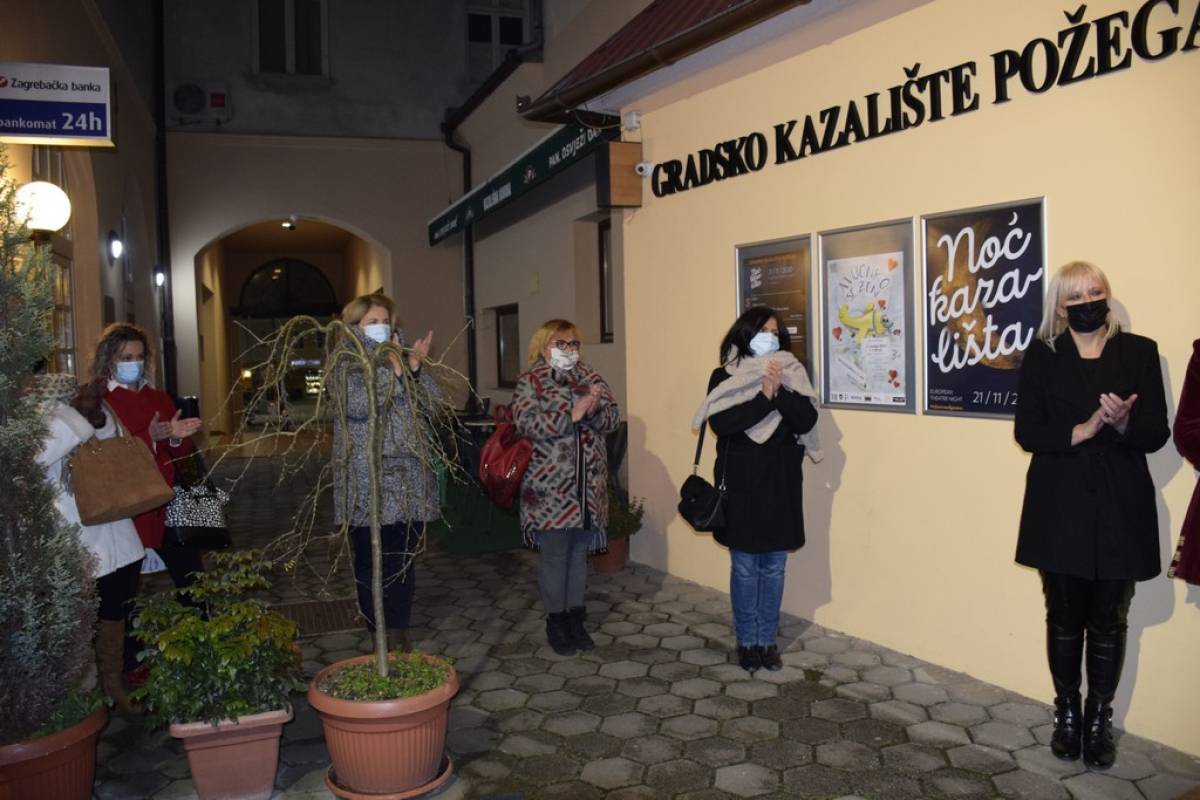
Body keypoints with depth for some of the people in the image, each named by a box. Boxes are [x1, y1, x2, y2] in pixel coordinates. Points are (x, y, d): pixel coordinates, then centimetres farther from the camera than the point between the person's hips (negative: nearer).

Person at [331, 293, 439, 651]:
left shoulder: (402, 357, 13)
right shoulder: (345, 363, -1)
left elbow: (434, 400, 4)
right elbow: (355, 405, -19)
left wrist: (416, 367, -10)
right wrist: (393, 370, -19)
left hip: (408, 476, 4)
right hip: (366, 479, -4)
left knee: (404, 558, 9)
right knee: (370, 561, 2)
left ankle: (399, 633, 20)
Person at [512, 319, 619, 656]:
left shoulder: (591, 378, 12)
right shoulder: (530, 382, -2)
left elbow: (613, 418, 4)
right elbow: (526, 423, -17)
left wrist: (594, 411, -18)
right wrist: (572, 414, -24)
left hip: (588, 485, 5)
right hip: (549, 486, -4)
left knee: (579, 551, 12)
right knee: (554, 553, 2)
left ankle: (576, 618, 25)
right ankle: (556, 622, 16)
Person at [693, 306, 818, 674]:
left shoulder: (792, 373, 5)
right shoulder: (723, 377, -1)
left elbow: (806, 421, -6)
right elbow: (721, 423, -17)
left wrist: (780, 391, -20)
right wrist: (765, 396, -21)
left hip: (781, 484, 2)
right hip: (741, 485, -2)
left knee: (774, 567, 10)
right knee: (745, 567, 5)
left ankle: (768, 640, 23)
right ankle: (747, 641, 19)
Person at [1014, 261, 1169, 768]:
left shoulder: (1139, 352, 3)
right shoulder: (1041, 356, 3)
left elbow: (1157, 433, -1)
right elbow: (1027, 431, -5)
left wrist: (1123, 424, -22)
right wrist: (1083, 430, -19)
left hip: (1120, 507, 0)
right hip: (1060, 508, 0)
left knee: (1108, 622, 7)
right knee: (1065, 618, 9)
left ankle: (1099, 718, 22)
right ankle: (1066, 712, 24)